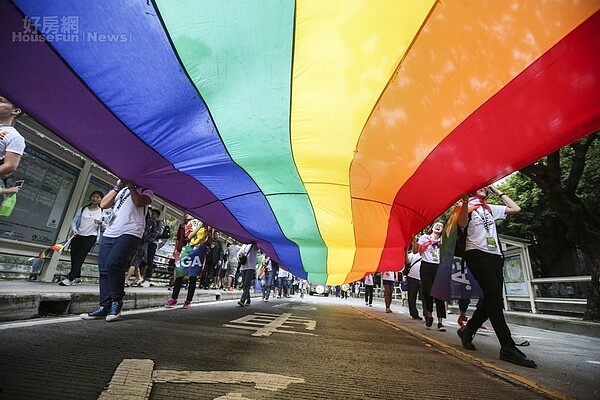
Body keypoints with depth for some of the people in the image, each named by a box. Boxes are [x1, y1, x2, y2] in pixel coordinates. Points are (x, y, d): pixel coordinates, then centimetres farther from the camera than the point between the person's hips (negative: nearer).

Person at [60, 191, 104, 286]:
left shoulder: (102, 212, 3)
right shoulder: (82, 209, 11)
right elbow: (74, 221, 9)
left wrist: (101, 223, -23)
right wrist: (74, 230, -9)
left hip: (91, 237, -3)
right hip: (78, 235, 4)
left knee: (80, 257, -11)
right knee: (74, 257, 5)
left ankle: (70, 278, -11)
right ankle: (77, 277, 20)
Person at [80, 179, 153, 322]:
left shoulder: (146, 191, 12)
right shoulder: (121, 191, 28)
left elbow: (139, 202, -11)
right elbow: (103, 204, 13)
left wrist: (131, 185, -2)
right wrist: (118, 186, 9)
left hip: (130, 233, -6)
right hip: (110, 232, 6)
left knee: (113, 264, -22)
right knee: (104, 269, 0)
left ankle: (117, 302, -8)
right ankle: (104, 307, 7)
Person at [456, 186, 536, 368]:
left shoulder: (491, 209, 27)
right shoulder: (467, 206, 9)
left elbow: (516, 208, 22)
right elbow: (462, 224, -9)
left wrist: (498, 192, 24)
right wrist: (465, 201, -18)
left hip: (495, 255, 7)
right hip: (476, 253, -7)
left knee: (492, 298, 0)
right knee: (494, 297, -15)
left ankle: (468, 330, 15)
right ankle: (508, 348, -14)